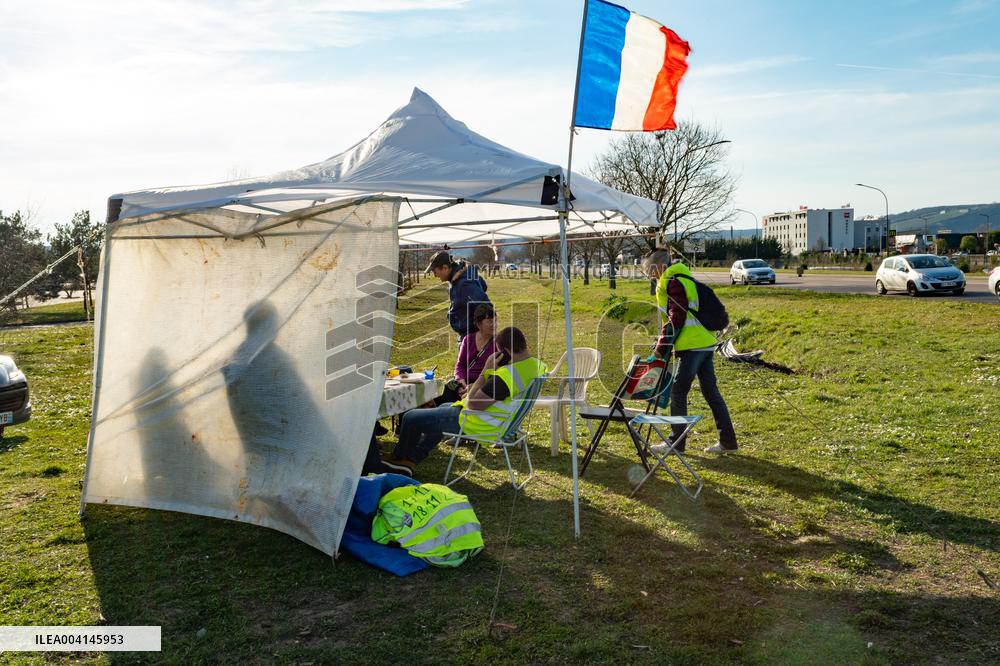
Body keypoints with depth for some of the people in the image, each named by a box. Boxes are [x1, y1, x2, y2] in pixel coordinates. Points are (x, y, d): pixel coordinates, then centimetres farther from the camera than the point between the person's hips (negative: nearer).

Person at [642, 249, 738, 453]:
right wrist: (666, 344, 23)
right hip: (706, 343, 10)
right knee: (711, 392, 12)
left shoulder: (672, 282, -10)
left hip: (692, 346, -10)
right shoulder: (685, 278, 20)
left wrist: (662, 347, -10)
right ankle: (728, 441, 15)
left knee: (678, 393, 0)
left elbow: (676, 318, -16)